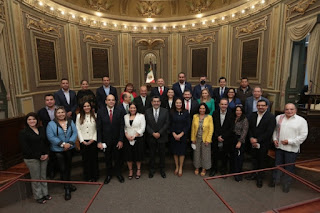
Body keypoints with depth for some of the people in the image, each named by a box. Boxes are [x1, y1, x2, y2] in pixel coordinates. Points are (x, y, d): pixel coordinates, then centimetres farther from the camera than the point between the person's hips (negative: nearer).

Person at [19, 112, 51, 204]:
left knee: (43, 176, 15)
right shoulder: (23, 133, -9)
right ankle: (38, 196, 23)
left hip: (44, 157, 5)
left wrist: (46, 153, -3)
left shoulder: (42, 129, 7)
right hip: (31, 159, -5)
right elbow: (25, 148, -13)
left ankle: (45, 193, 30)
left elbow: (46, 142, 10)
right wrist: (38, 156, -13)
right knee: (36, 178, 7)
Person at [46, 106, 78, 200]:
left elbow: (75, 133, -3)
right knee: (62, 168, 0)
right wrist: (62, 144, -21)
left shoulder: (70, 122, 1)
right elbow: (50, 137, -15)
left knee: (68, 167, 18)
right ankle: (67, 189, 13)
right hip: (58, 150, -3)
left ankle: (68, 184, 37)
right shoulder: (51, 124, -8)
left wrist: (70, 143, -16)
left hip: (69, 148, 4)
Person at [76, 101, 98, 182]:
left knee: (94, 158, 6)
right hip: (83, 141, 1)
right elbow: (78, 129, 1)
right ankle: (87, 177, 22)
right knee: (85, 159, 7)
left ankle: (94, 176, 21)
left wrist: (93, 139, -10)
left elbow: (97, 129, -3)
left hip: (93, 141, -1)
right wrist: (82, 141, -6)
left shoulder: (95, 115, -1)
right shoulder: (79, 116, 3)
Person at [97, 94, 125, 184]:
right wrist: (99, 141, -9)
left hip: (117, 140, 0)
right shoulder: (100, 111, -6)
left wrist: (121, 140, -9)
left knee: (118, 157, 15)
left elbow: (122, 126, -6)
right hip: (106, 140, 0)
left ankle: (118, 173, 37)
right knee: (107, 158, 16)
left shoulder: (119, 111, -7)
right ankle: (109, 174, 37)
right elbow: (99, 128, -5)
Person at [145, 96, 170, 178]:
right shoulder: (147, 111, 1)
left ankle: (162, 169, 28)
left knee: (162, 154, 10)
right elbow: (147, 124, -3)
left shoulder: (165, 111, 0)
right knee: (152, 154, 11)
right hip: (151, 137, 0)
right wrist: (153, 133, -13)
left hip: (162, 137, 0)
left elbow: (167, 123, -5)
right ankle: (151, 169, 28)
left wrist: (159, 133, -13)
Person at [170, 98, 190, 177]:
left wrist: (181, 134, -11)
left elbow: (188, 125, -3)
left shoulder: (186, 113, -1)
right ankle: (176, 167, 25)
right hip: (173, 135, 1)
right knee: (175, 152, 8)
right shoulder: (171, 113, 0)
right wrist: (174, 134, -11)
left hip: (183, 135, -1)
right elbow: (170, 125, 1)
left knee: (182, 152, 3)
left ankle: (180, 168, 20)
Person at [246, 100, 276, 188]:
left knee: (262, 160, 9)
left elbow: (269, 132, -17)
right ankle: (255, 173, 34)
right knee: (254, 158, 15)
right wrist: (251, 138, -8)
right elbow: (250, 128, 7)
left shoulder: (271, 117, -12)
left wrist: (257, 140, -17)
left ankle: (259, 177, 26)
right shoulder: (253, 115, 5)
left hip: (263, 144, -4)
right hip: (253, 142, 4)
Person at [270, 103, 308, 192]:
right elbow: (275, 130, 14)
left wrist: (289, 141, -15)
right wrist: (275, 139, 0)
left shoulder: (301, 120, -7)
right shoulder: (278, 117, 4)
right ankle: (275, 180, 36)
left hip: (292, 149, -3)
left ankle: (287, 184, 30)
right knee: (277, 165, 17)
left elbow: (303, 135, -9)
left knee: (289, 168, 10)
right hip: (279, 146, 3)